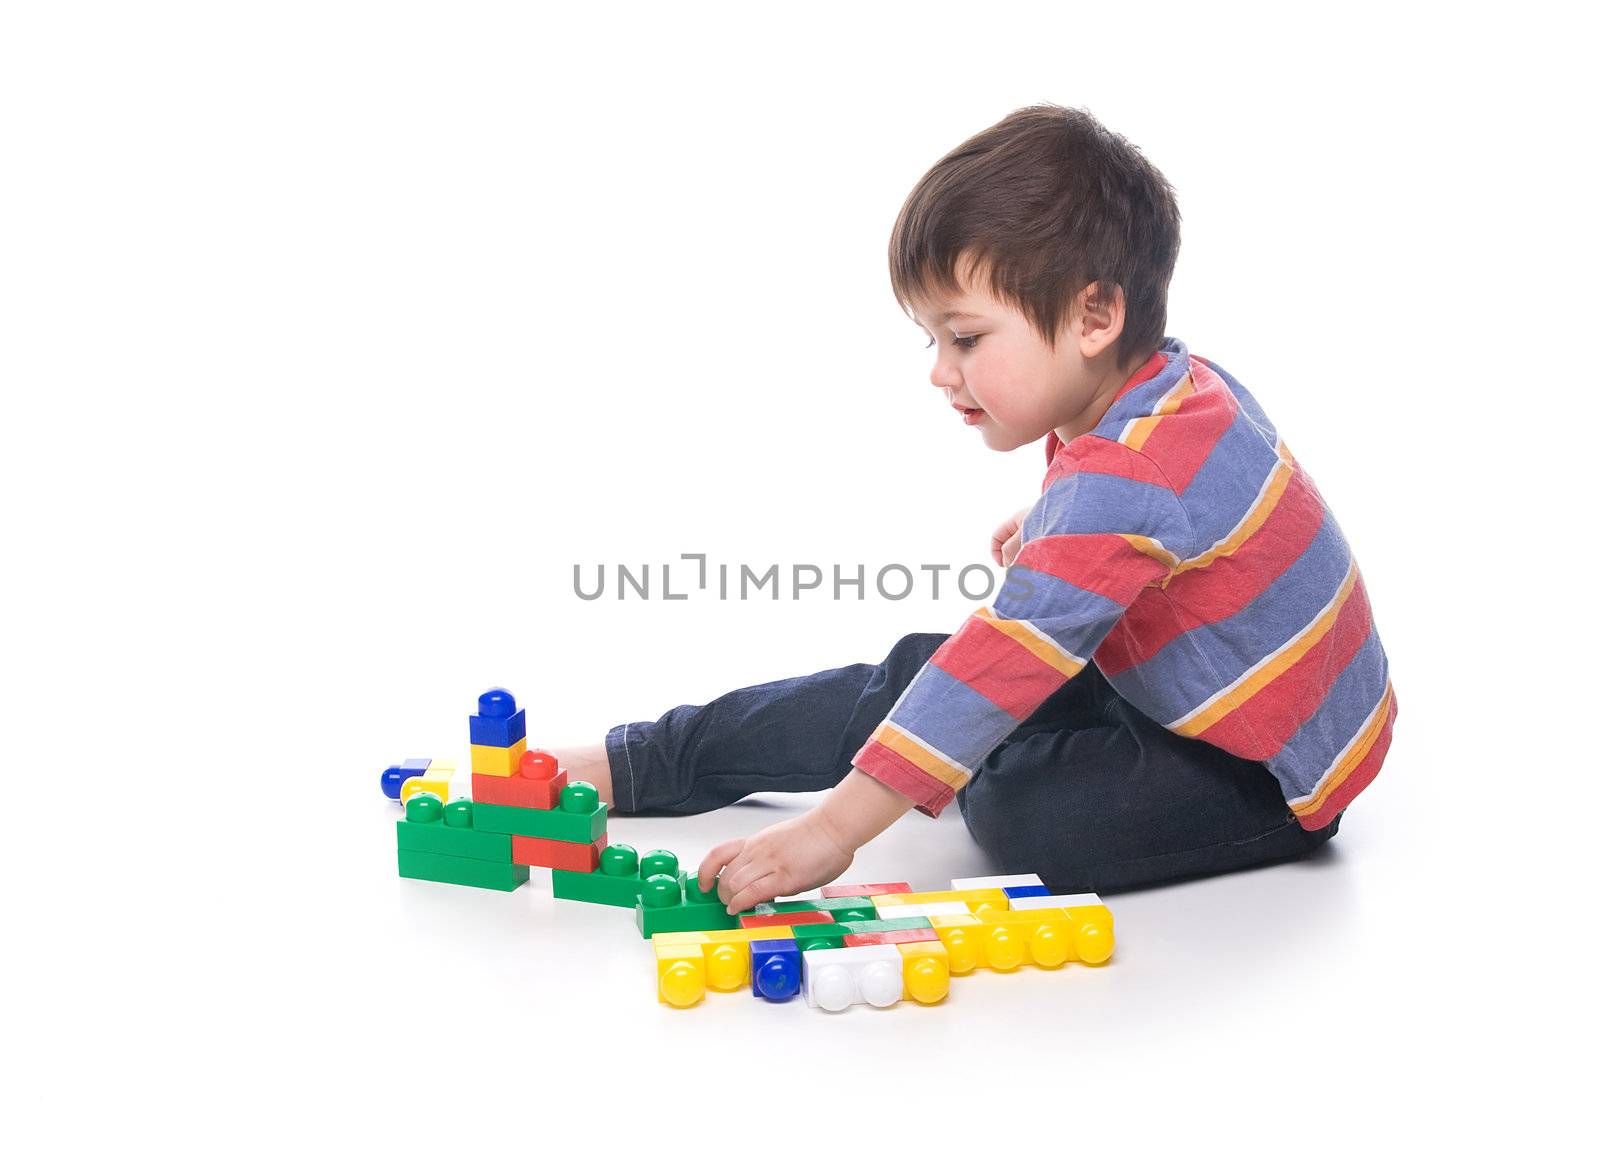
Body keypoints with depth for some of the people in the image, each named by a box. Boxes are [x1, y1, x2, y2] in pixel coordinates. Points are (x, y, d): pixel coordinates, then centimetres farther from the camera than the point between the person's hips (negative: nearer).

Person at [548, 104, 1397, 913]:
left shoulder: (1122, 483, -33)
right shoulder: (1181, 379, -4)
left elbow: (1002, 664, -38)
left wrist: (834, 830, -38)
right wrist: (1051, 528, 11)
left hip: (1266, 773, -9)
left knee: (1025, 811, -34)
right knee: (917, 669, 3)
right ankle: (637, 764, 7)